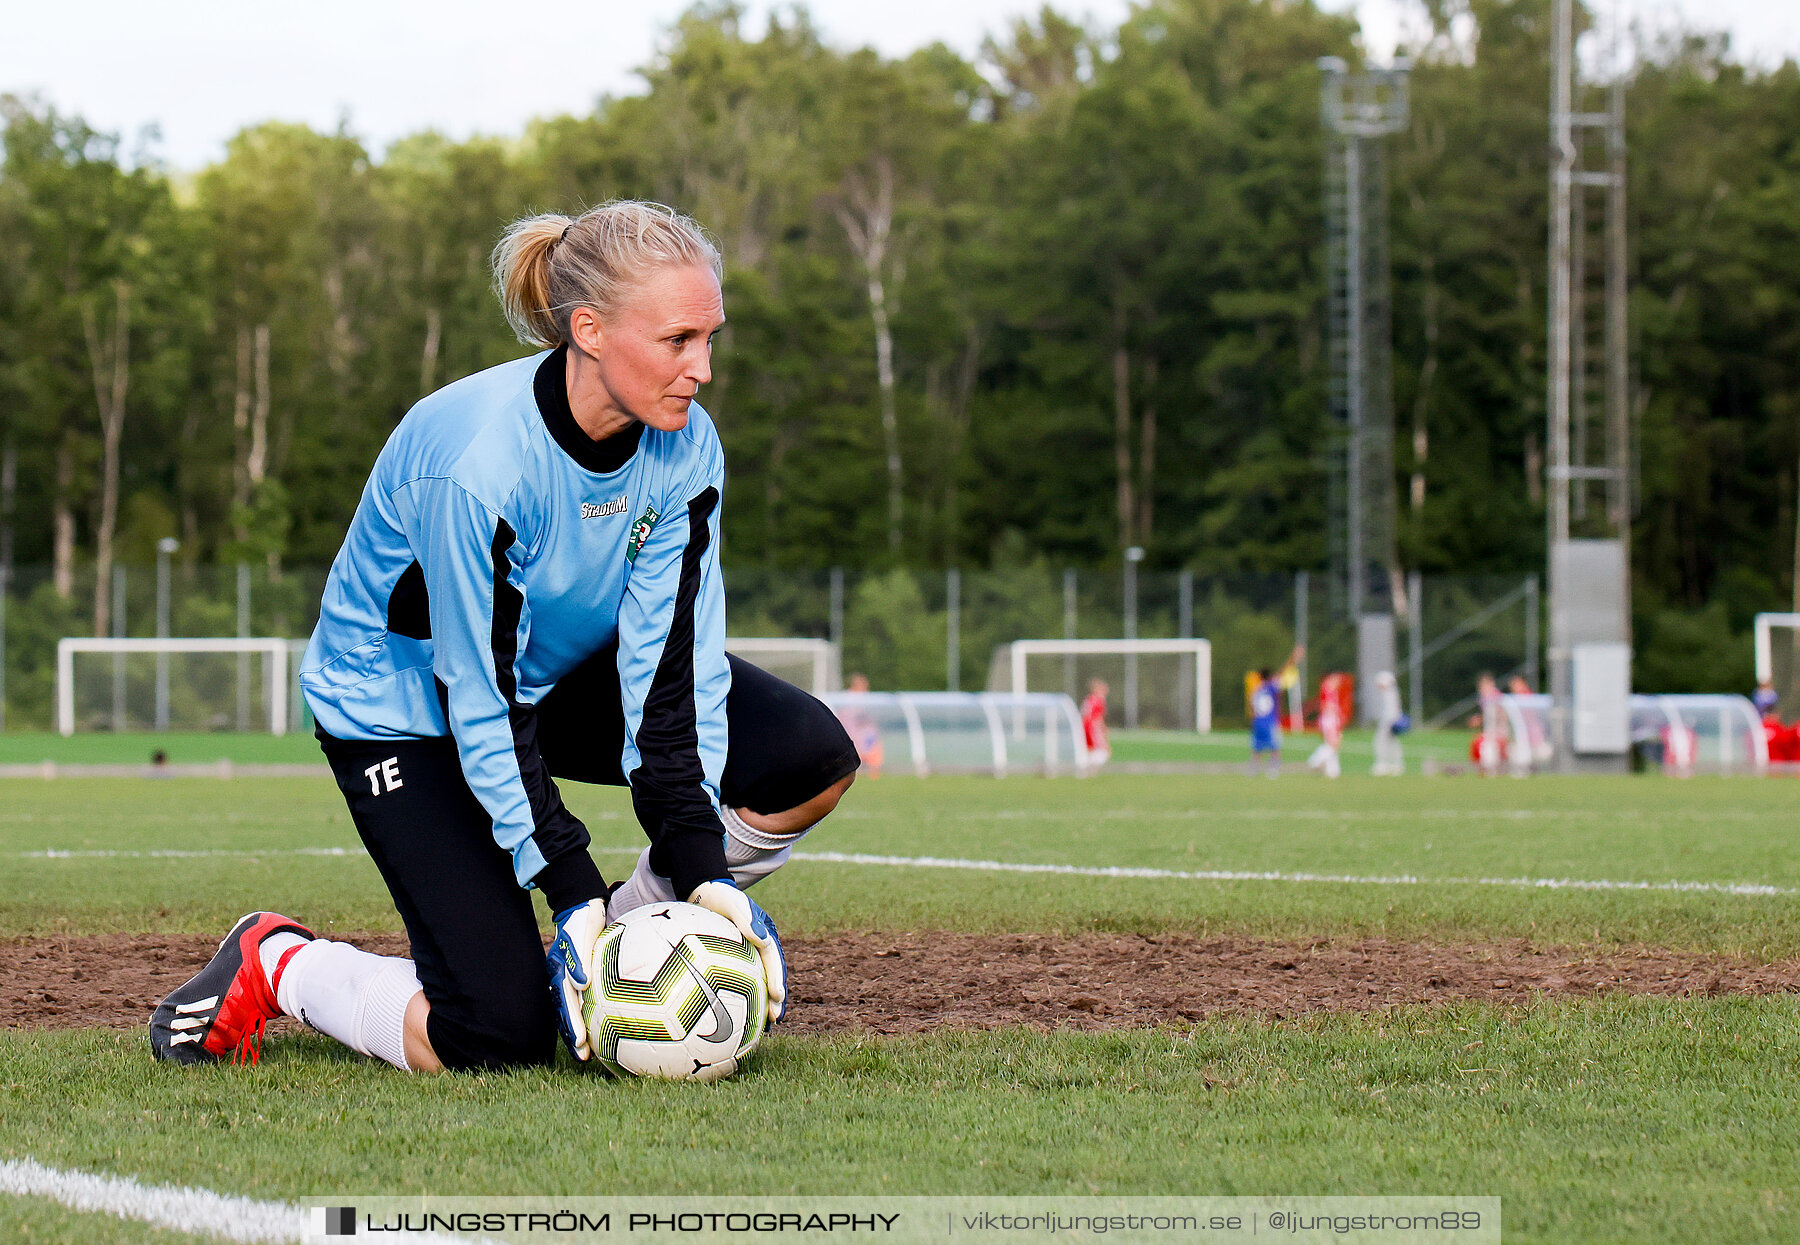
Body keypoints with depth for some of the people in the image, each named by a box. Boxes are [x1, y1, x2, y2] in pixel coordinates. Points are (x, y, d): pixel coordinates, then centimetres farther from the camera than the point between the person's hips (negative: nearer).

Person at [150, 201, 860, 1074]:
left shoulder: (686, 446, -18)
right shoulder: (477, 463, -36)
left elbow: (672, 651, -16)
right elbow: (481, 706, -29)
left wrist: (699, 866, -25)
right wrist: (573, 893, -30)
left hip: (561, 670, 7)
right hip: (397, 701, -6)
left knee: (812, 759, -14)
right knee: (500, 1038, -19)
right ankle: (277, 965, 8)